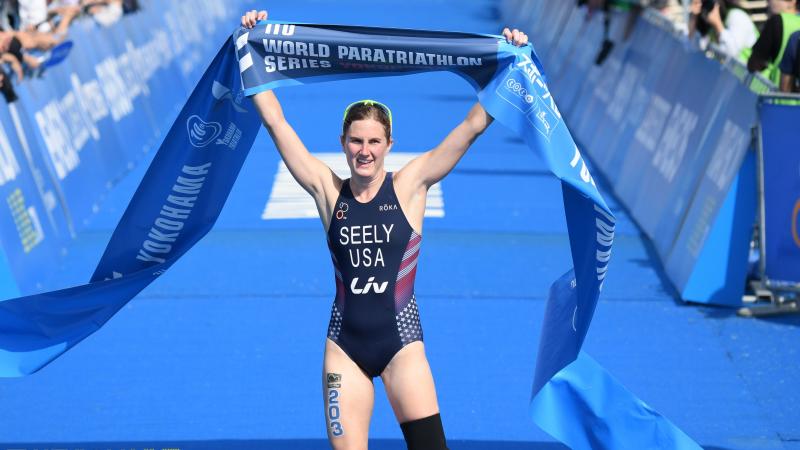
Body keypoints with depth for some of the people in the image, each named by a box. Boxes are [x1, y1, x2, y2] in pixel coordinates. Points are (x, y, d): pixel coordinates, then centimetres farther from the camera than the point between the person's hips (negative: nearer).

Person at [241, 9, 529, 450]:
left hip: (401, 342, -1)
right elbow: (275, 121, 1)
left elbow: (473, 125, -5)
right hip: (344, 345, 2)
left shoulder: (410, 186, -2)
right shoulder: (328, 190, 1)